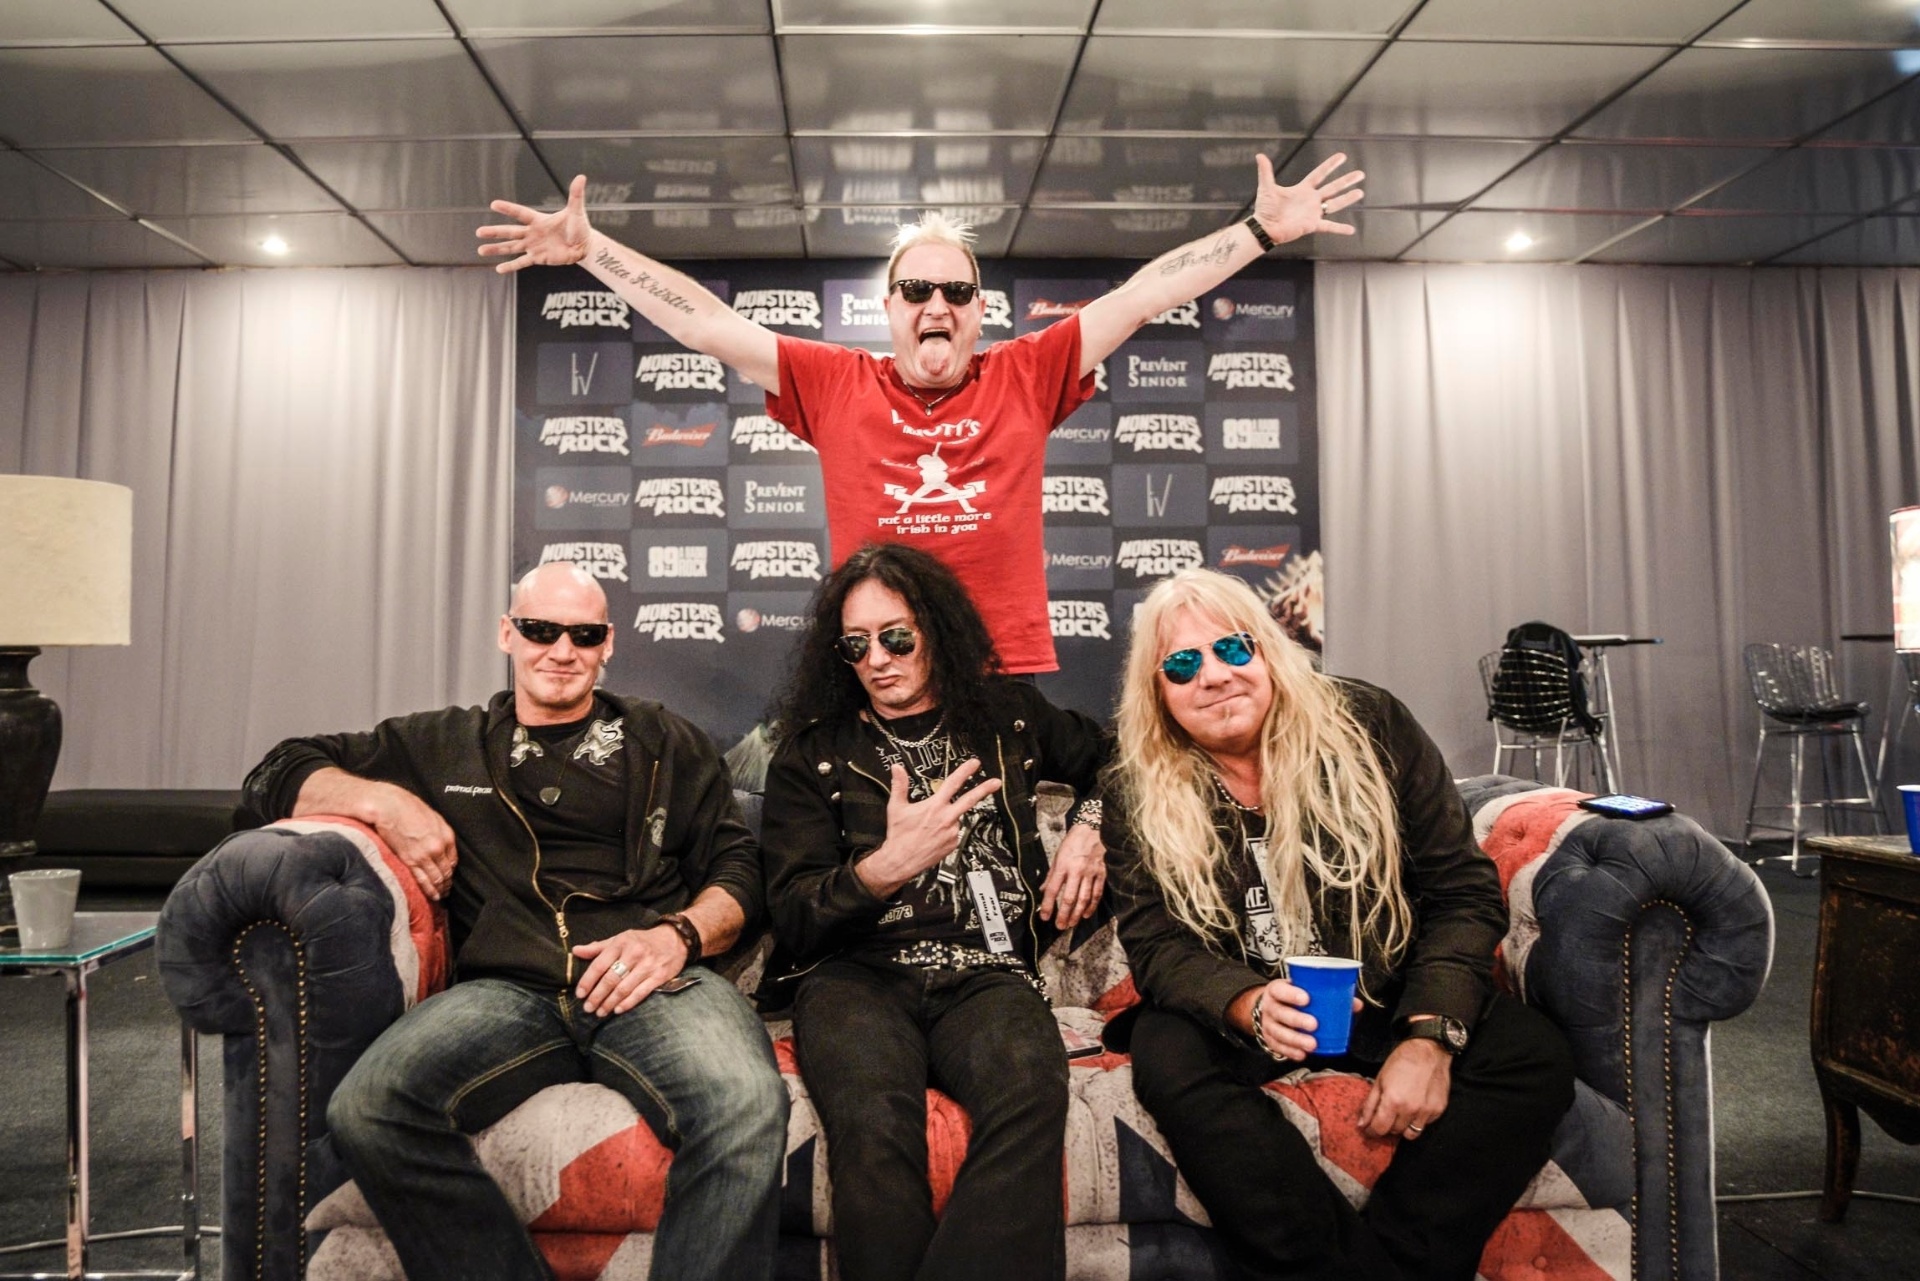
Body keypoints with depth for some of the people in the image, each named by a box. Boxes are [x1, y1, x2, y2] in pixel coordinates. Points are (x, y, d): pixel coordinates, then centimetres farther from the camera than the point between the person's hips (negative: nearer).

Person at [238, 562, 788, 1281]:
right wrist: (384, 800, 4)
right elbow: (278, 775, 25)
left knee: (747, 1105, -35)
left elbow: (736, 866, 15)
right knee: (365, 1111, -30)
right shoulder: (446, 745, 26)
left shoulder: (664, 741, 23)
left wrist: (679, 933, -6)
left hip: (652, 981, -1)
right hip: (505, 990, 2)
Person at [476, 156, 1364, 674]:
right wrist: (588, 248, 5)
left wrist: (1263, 230, 8)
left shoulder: (1026, 378, 7)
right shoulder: (834, 384, 7)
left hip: (1014, 678, 1)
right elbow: (708, 326, 7)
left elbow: (1140, 297, 8)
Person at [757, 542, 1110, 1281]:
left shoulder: (1005, 716, 17)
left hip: (984, 970, 1)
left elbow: (1110, 761, 34)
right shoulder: (813, 755, 11)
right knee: (874, 1120, -36)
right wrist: (884, 868, -16)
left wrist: (1089, 828, 12)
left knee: (1031, 1091, -36)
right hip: (857, 971, 0)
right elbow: (792, 918, 4)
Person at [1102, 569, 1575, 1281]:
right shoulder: (1138, 793, -5)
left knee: (1534, 1056, -23)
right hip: (1233, 1012, 0)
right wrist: (1250, 1005, -31)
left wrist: (1430, 1034, -21)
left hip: (1389, 995, 1)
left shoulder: (1368, 726, -6)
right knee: (1167, 1056, -31)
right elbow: (1157, 946, -8)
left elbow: (1463, 893, -6)